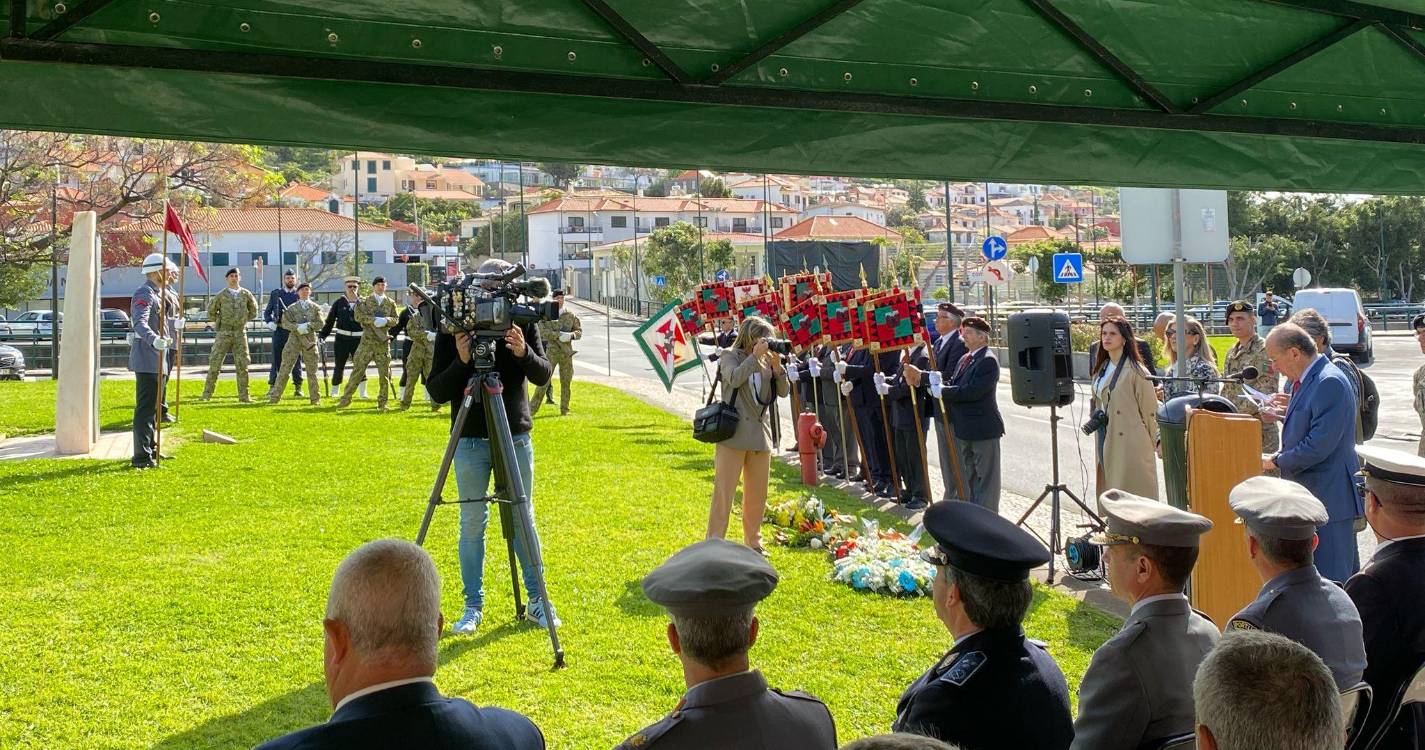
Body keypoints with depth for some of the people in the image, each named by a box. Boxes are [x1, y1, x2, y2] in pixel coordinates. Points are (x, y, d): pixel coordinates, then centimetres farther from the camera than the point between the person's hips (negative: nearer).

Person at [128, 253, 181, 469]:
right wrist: (154, 339, -47)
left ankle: (151, 449, 30)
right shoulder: (144, 294, -16)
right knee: (145, 407, -10)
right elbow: (140, 323, -32)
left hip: (159, 357, 11)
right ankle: (141, 456, -10)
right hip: (147, 359, -11)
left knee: (154, 406, 19)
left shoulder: (160, 294, 17)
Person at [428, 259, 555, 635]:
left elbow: (544, 375, -7)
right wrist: (461, 361, -23)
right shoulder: (452, 330, -5)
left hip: (516, 438, 1)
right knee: (472, 523, 4)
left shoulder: (523, 323, -1)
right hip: (470, 441, -1)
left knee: (523, 519, 8)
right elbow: (437, 392, -6)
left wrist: (524, 352, -27)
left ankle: (536, 600, 19)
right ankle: (473, 606, 14)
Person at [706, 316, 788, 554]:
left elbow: (784, 391, 6)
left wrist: (777, 366, -7)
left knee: (757, 495, 13)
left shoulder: (766, 362, 11)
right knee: (724, 492, -5)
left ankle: (753, 542, 27)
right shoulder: (730, 356, -2)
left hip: (760, 435, 6)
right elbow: (734, 378, -22)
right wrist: (754, 356, -18)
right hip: (733, 434, -6)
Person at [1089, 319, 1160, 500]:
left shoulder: (1136, 371, -11)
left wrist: (1156, 442, -6)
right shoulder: (1101, 369, 12)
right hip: (1106, 441, 7)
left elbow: (1150, 411, -9)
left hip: (1130, 443, -7)